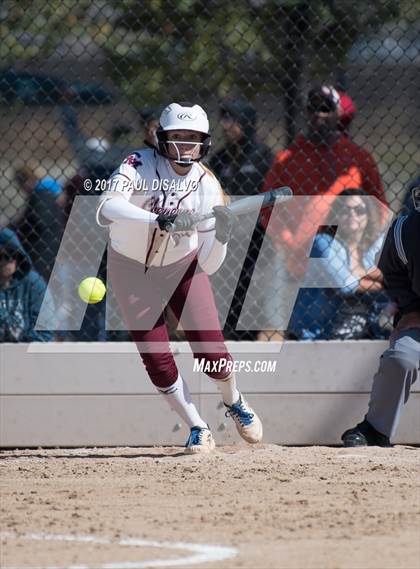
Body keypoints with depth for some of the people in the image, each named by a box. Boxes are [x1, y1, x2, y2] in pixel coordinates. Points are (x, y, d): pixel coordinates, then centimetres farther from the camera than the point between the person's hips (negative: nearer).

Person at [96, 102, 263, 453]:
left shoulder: (207, 186, -17)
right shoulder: (140, 166, -24)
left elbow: (208, 266, -16)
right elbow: (106, 210, -45)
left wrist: (221, 235, -36)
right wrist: (160, 220, -57)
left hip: (183, 266, 1)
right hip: (132, 270, -1)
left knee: (212, 353, -9)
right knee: (158, 363, -7)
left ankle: (234, 402, 25)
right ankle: (198, 429, 15)